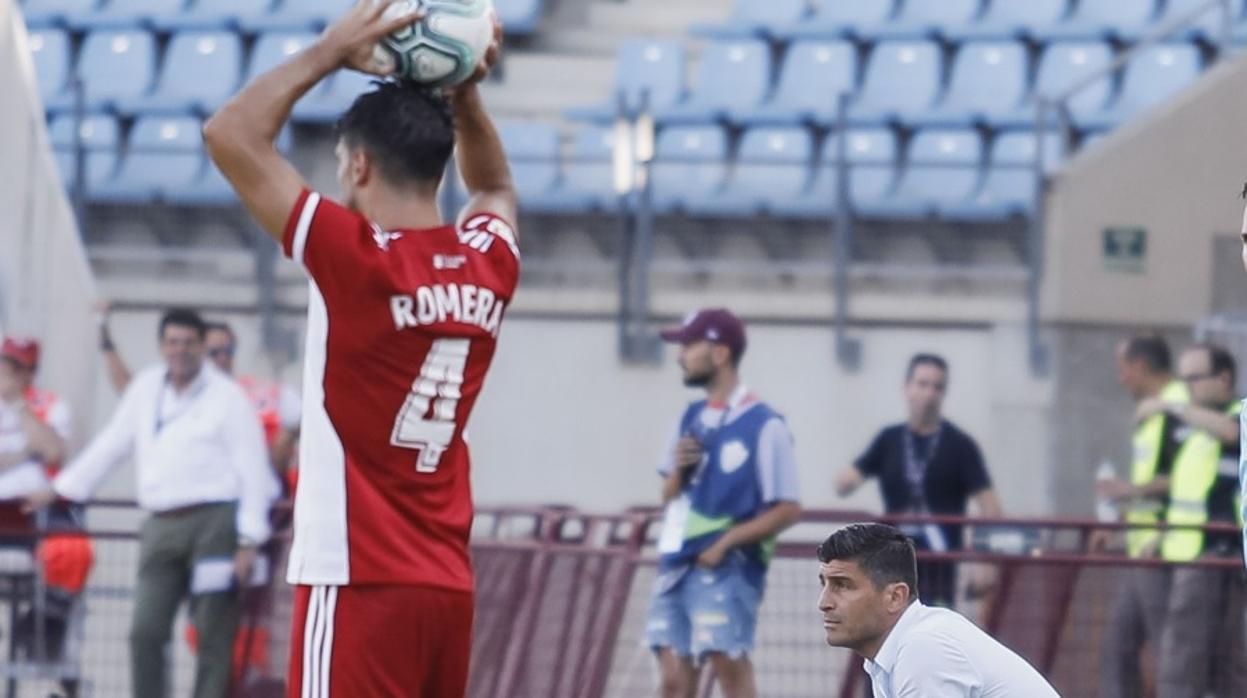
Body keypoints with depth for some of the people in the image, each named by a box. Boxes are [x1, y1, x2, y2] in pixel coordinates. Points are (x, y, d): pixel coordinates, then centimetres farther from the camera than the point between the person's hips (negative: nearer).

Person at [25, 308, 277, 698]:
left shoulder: (226, 396, -1)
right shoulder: (146, 389, 14)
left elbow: (253, 469, -5)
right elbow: (111, 446, 24)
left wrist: (249, 541, -12)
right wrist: (60, 490, 27)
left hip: (214, 522, -5)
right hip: (162, 527, 5)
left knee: (214, 636, -4)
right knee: (145, 633, -1)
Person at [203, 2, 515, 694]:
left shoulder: (357, 261, -13)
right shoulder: (489, 263, 5)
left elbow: (230, 134, -10)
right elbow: (494, 187, 31)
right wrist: (461, 93, 18)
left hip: (359, 583, -7)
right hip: (449, 582, 7)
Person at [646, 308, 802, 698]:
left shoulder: (763, 425, -9)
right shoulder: (693, 419, 15)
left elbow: (787, 509, -11)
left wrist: (725, 542, -16)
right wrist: (678, 471, -2)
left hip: (727, 570, -8)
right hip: (676, 567, 8)